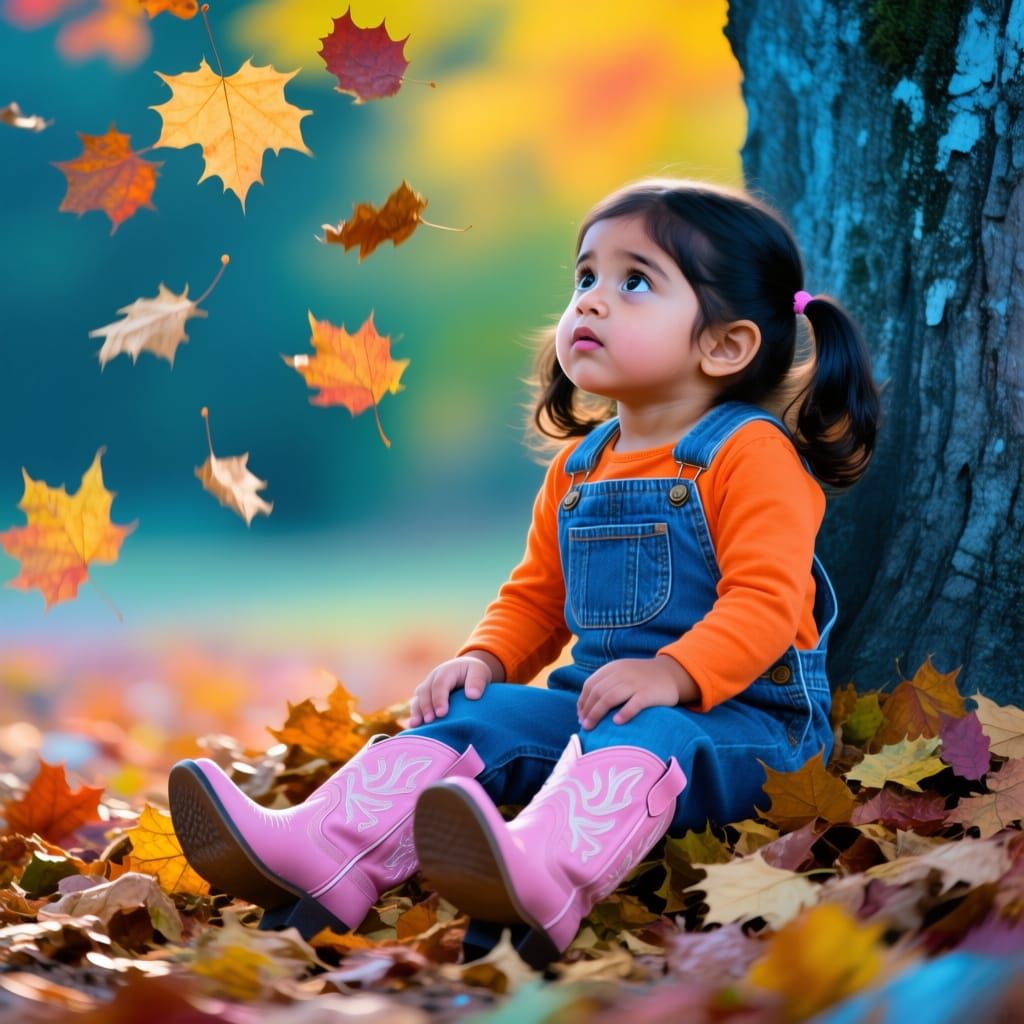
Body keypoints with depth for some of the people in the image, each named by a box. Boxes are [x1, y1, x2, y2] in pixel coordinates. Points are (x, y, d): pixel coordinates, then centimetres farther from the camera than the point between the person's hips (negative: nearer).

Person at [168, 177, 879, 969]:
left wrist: (673, 674, -35)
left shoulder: (750, 454, -9)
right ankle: (320, 854, -30)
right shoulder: (578, 466, 17)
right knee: (474, 716, -11)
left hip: (743, 718, -8)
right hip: (597, 696, 8)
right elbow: (535, 594, 24)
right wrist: (486, 659, 3)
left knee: (641, 735, -38)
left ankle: (546, 880, -69)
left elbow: (765, 599, -20)